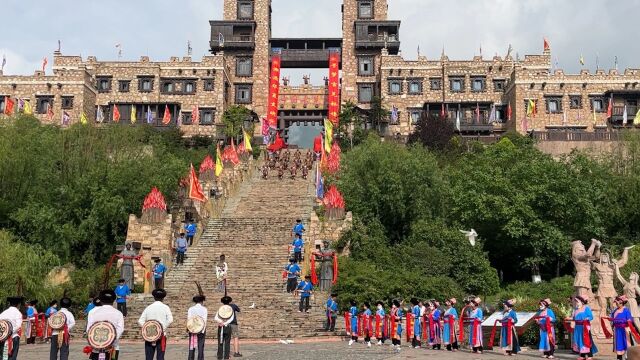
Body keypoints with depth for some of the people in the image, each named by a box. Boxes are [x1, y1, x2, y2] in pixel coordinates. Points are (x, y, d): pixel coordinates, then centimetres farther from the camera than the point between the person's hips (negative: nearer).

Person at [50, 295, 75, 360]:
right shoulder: (69, 314, 0)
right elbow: (73, 323, -12)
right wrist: (68, 329, -3)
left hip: (55, 334, 2)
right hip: (64, 335, -2)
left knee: (53, 352, 12)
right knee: (64, 352, -1)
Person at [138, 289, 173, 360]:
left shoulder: (148, 308, 7)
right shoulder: (165, 307, 0)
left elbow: (140, 321, 1)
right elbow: (170, 320, -12)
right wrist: (163, 329, -6)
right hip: (161, 335, -2)